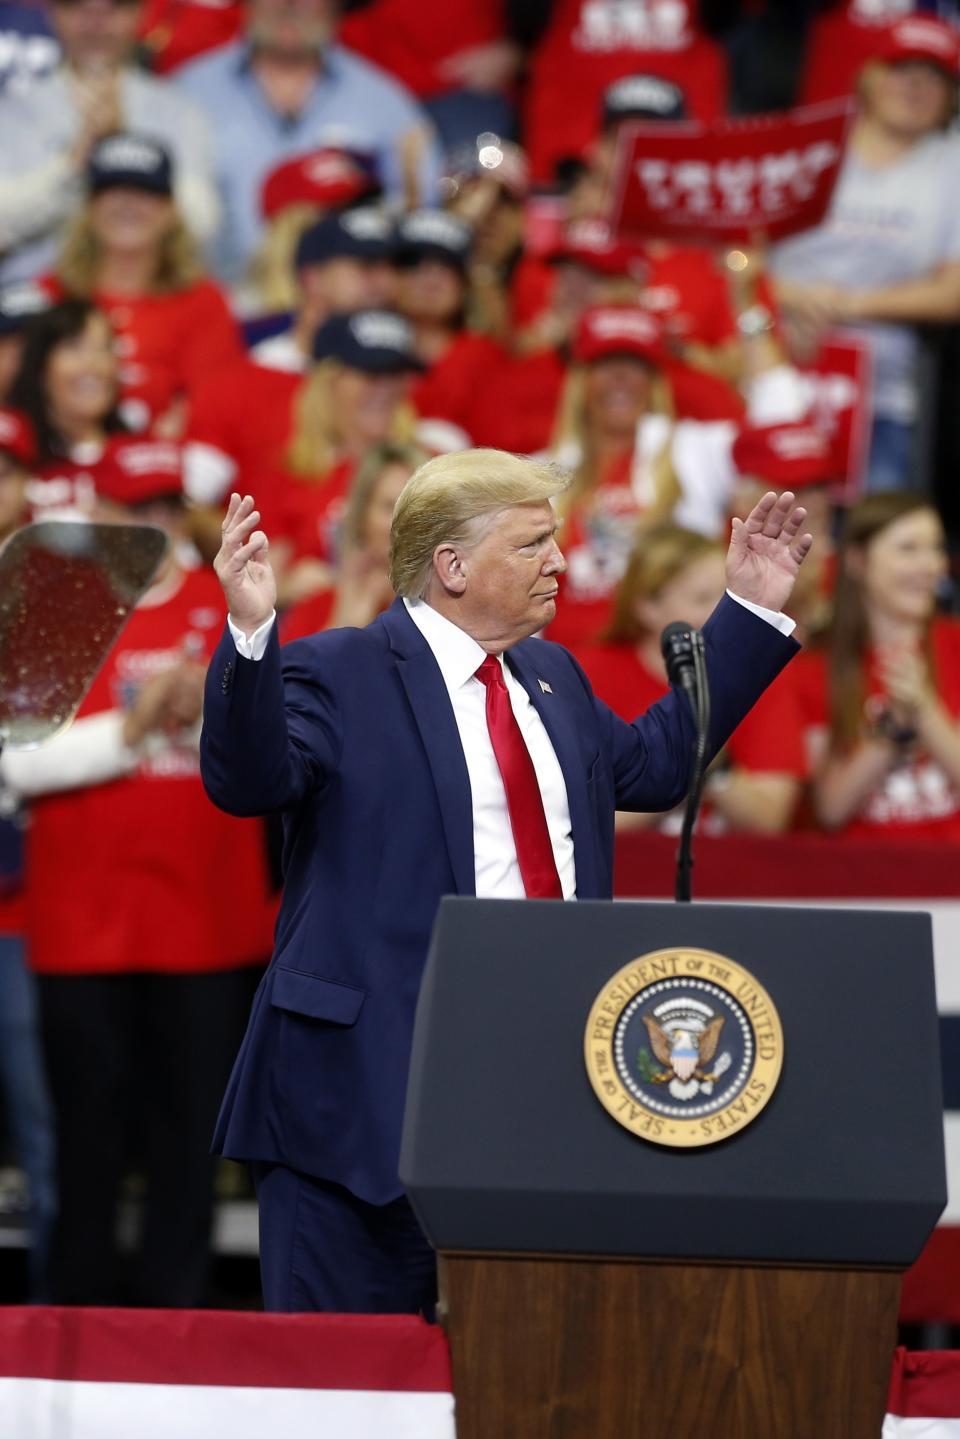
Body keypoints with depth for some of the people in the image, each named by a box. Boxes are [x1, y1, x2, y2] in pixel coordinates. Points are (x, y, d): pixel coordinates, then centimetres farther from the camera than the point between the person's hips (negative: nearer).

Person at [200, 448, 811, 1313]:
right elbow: (249, 781, -19)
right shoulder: (338, 675, -6)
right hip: (379, 1072, -7)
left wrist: (751, 612, 27)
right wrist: (250, 633, -35)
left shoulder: (552, 679, 18)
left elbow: (652, 764, 29)